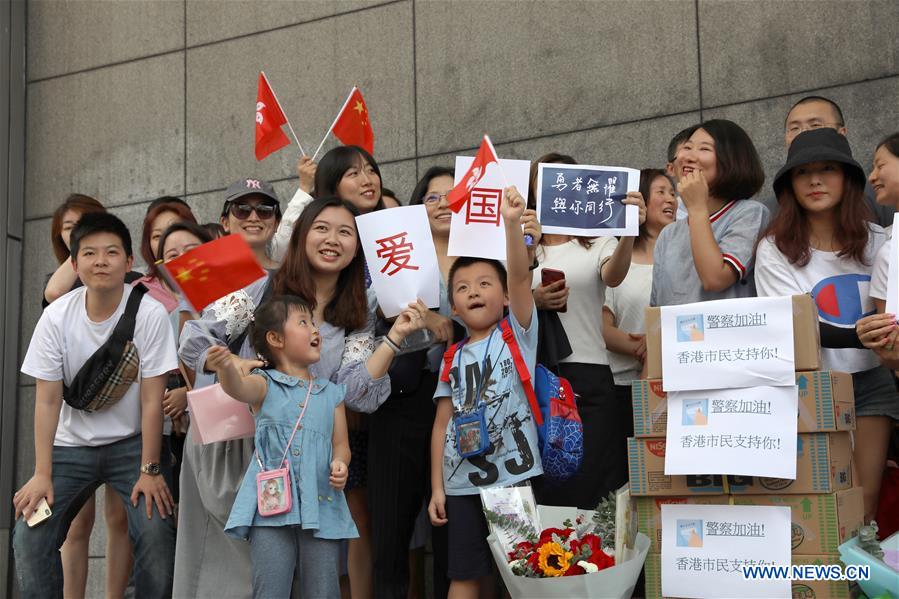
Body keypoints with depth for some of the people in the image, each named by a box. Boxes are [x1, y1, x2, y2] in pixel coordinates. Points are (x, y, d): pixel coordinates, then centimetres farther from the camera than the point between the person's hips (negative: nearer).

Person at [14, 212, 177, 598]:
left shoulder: (149, 313, -16)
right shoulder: (56, 317, -10)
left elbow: (151, 399, -14)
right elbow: (47, 399, -8)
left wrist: (149, 470, -14)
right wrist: (42, 474, -13)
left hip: (133, 442, -2)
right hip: (72, 445, 2)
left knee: (156, 534, -19)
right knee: (29, 538, -12)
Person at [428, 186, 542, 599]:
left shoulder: (517, 332, 2)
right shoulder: (453, 358, 10)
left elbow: (520, 275, -15)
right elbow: (442, 424, 10)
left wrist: (512, 223, -29)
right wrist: (437, 487, 5)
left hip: (515, 473, -3)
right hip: (463, 482, 3)